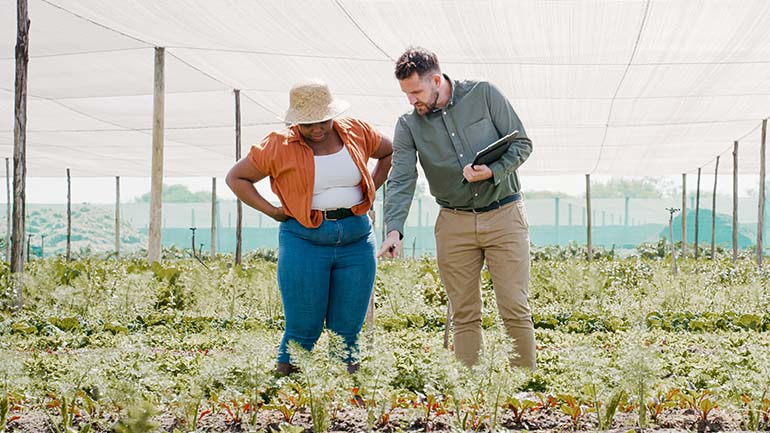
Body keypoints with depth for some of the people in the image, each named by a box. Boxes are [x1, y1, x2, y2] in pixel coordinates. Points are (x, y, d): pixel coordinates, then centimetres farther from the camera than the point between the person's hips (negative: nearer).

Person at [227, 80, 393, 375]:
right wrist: (272, 211, -3)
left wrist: (371, 190, 11)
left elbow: (390, 152, 23)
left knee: (347, 331, 6)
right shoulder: (279, 146, -4)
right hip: (304, 242, -3)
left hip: (357, 240, 3)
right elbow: (236, 177, 5)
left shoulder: (356, 132, 5)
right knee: (303, 331, -3)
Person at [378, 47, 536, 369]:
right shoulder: (408, 125, 1)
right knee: (464, 315, 6)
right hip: (454, 223, 2)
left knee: (515, 309, -3)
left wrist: (493, 171, -19)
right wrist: (394, 228, -24)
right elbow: (401, 180, -9)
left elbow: (522, 143, 0)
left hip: (504, 215, -2)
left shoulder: (484, 95, -3)